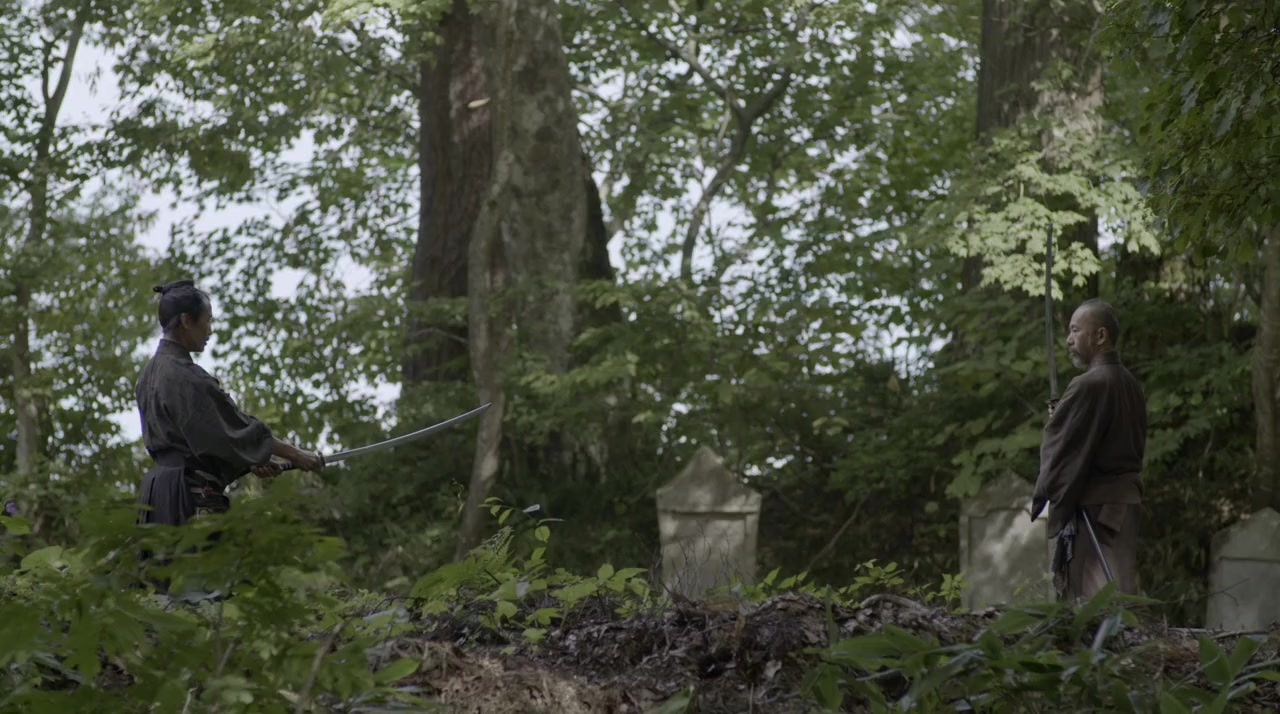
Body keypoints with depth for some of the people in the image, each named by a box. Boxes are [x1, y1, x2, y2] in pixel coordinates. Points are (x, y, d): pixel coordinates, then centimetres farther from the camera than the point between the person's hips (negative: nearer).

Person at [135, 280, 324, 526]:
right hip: (191, 493, -10)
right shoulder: (185, 376, -13)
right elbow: (236, 427, -10)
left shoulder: (151, 373, 16)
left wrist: (251, 462, 14)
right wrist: (296, 454, -1)